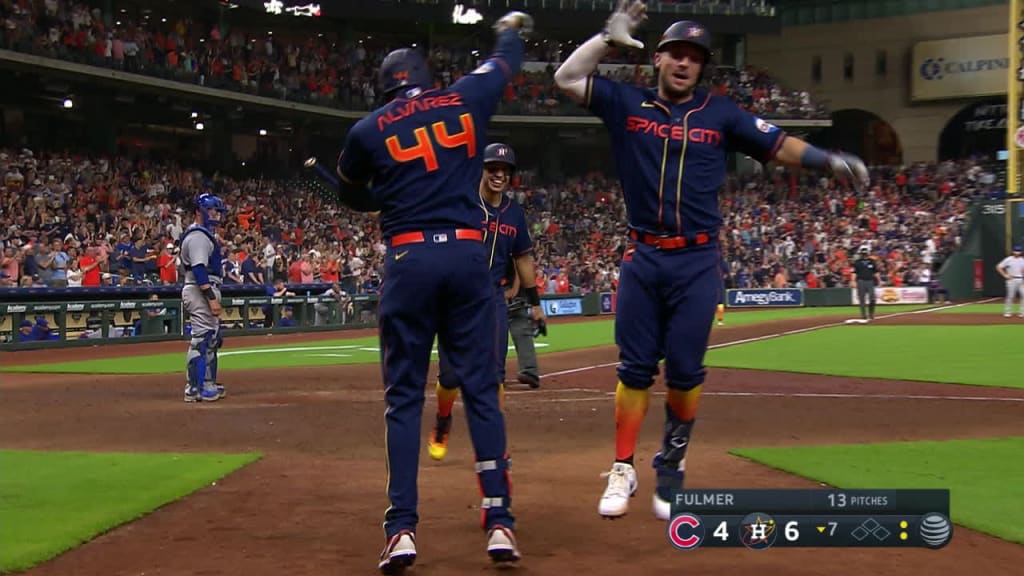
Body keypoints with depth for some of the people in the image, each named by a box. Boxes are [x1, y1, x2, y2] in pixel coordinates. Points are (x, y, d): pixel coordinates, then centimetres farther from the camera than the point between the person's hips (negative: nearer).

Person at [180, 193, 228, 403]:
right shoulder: (197, 236, -13)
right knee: (201, 339, -11)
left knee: (212, 339, 15)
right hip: (201, 291, -11)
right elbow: (199, 269, -22)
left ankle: (207, 384, 21)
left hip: (206, 291, 11)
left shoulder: (205, 234, 20)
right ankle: (194, 389, -11)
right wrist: (212, 297, -26)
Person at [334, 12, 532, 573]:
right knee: (481, 388, 4)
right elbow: (505, 61, 29)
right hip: (468, 254, 1)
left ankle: (402, 530, -3)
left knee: (404, 396, 4)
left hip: (408, 259, -1)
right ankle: (500, 523, 3)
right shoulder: (465, 100, 9)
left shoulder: (367, 130, 6)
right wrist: (510, 30, 50)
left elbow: (352, 196, 21)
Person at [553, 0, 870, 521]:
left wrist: (829, 160, -10)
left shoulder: (720, 114, 6)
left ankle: (671, 470, 16)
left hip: (697, 263, 0)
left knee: (685, 370, 1)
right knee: (635, 366, 3)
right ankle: (623, 470, 11)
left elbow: (779, 146, 6)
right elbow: (566, 78, 1)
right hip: (642, 258, 0)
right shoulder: (627, 103, 5)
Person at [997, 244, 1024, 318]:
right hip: (1012, 280, -4)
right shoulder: (1008, 259, -3)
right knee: (1010, 296, -3)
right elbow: (998, 267, -2)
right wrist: (1005, 275, -7)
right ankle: (1007, 312, 6)